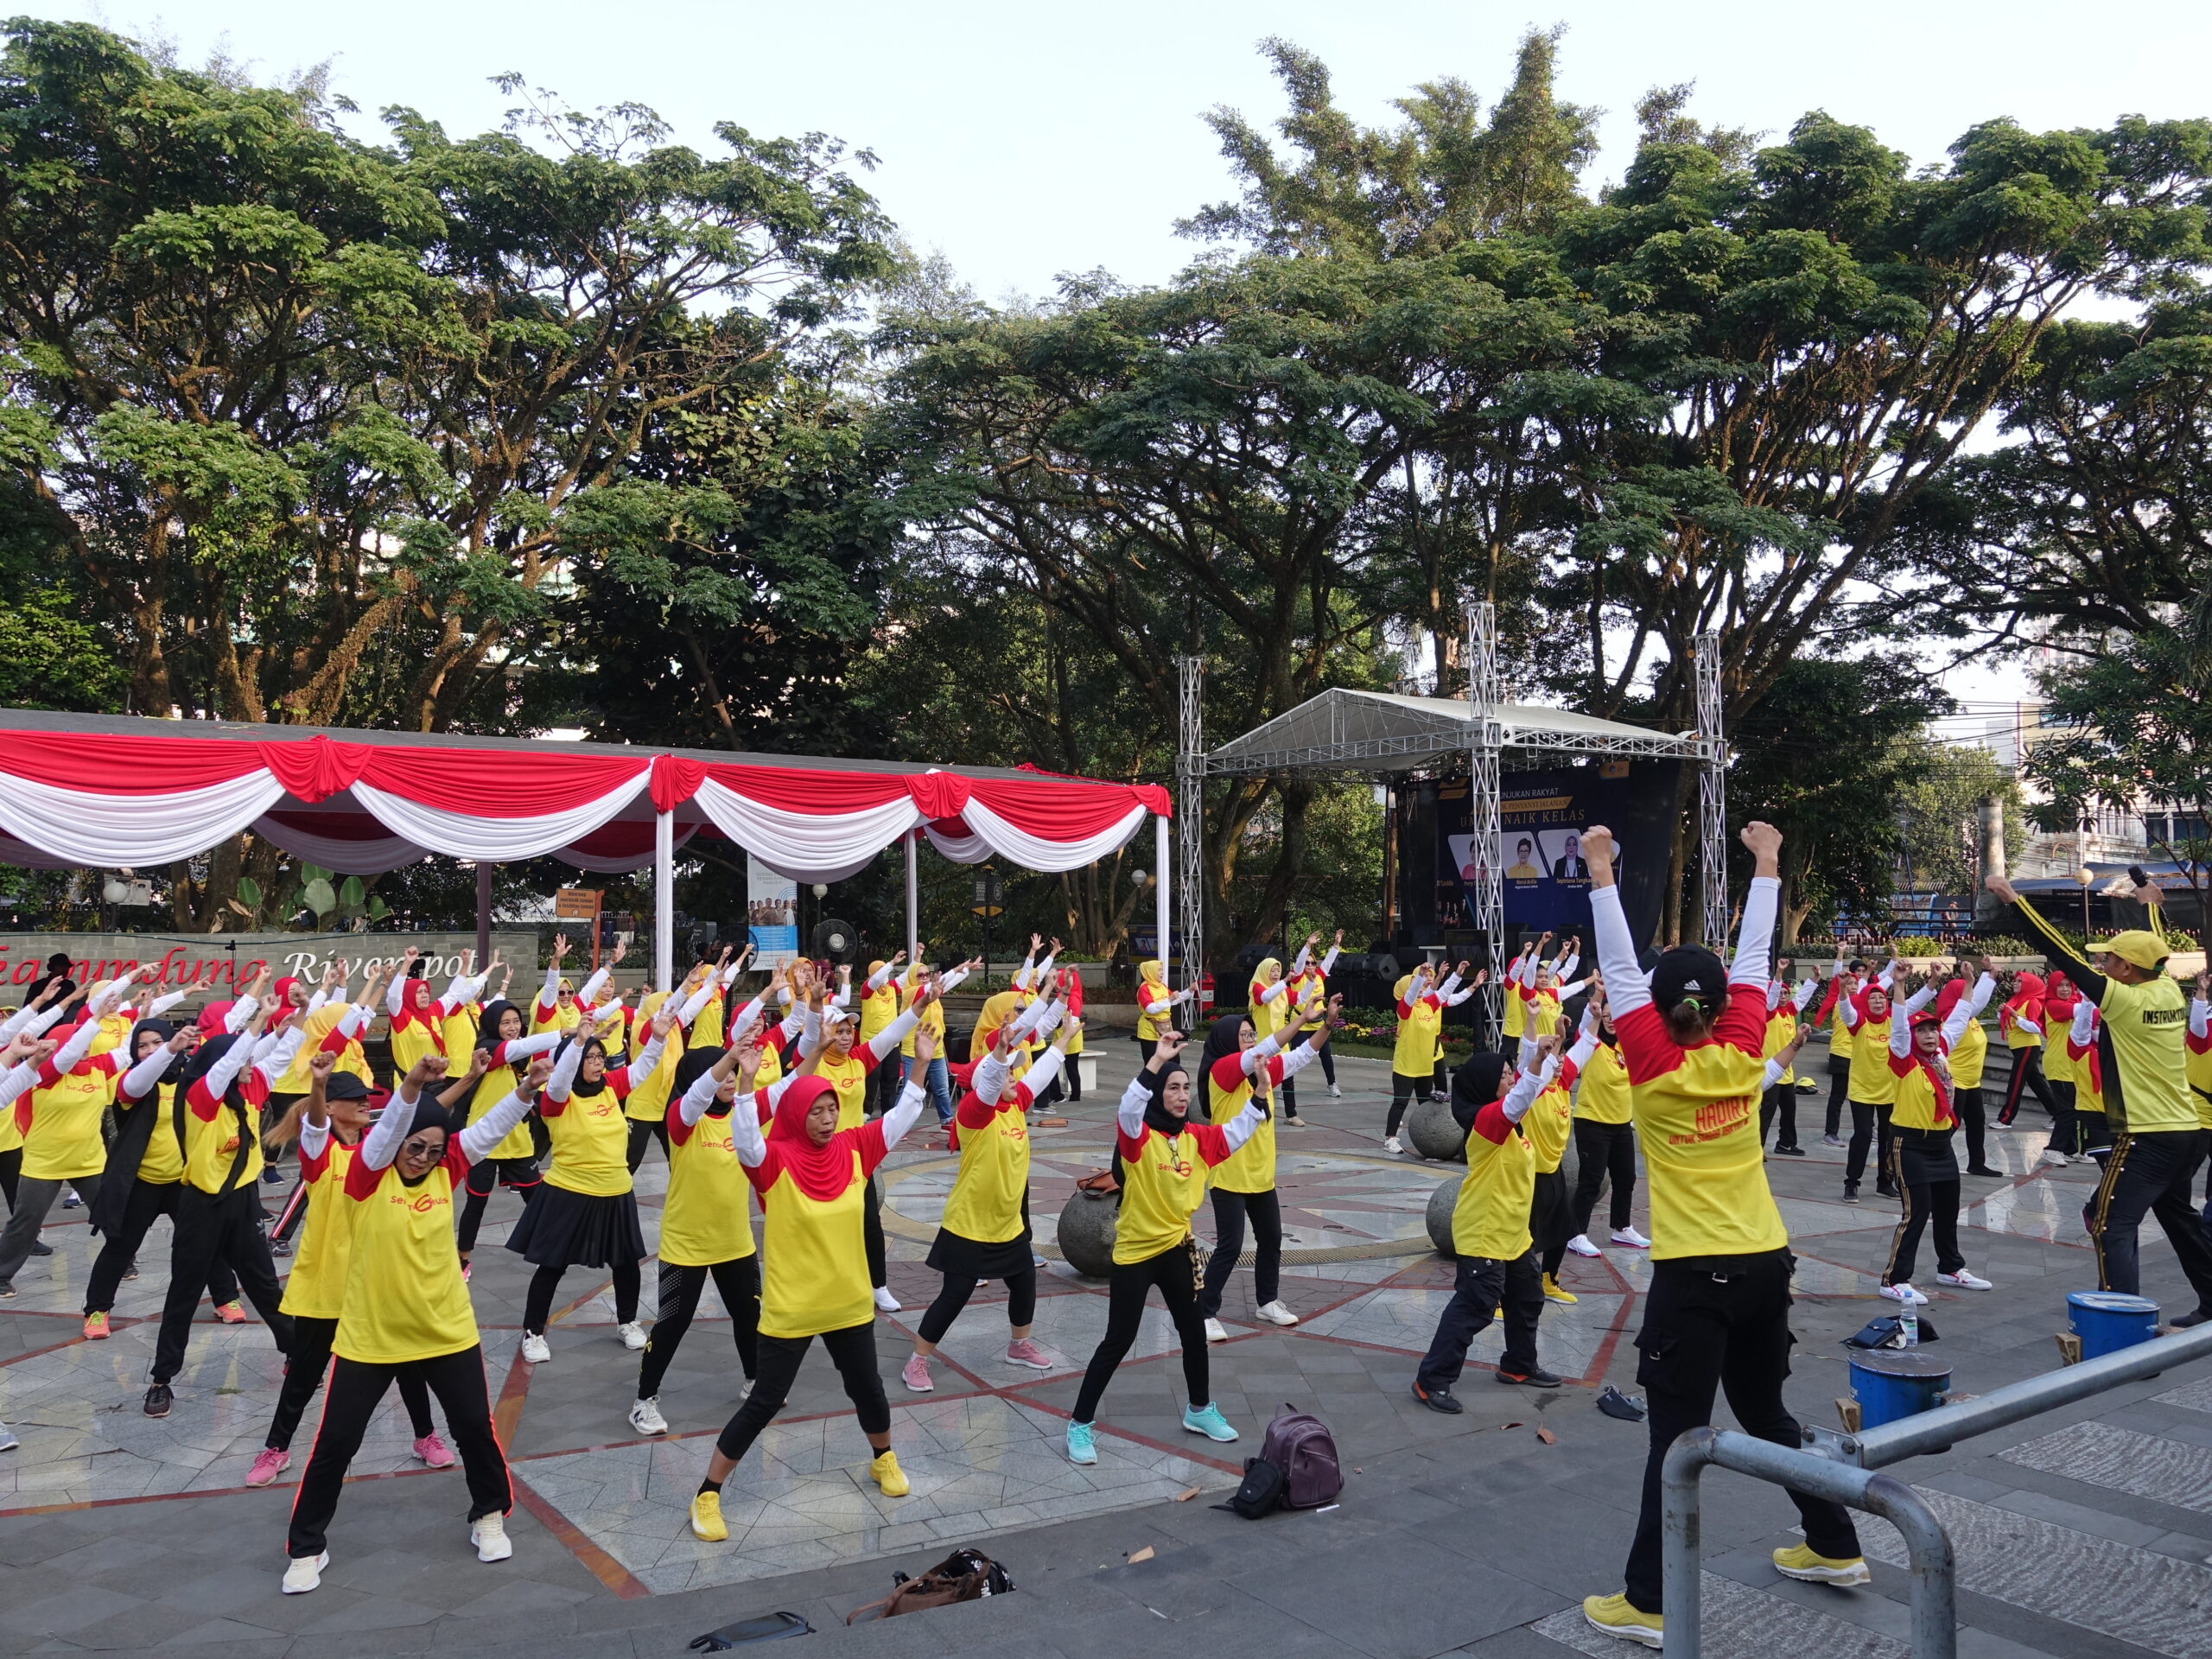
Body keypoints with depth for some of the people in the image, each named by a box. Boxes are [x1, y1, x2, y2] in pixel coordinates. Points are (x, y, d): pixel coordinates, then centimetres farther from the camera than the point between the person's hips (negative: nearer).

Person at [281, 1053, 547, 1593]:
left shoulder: (445, 1169, -4)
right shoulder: (368, 1173, -13)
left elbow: (488, 1129, -18)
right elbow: (386, 1128, -33)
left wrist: (526, 1090, -36)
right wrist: (412, 1085, -52)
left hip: (447, 1332, 3)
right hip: (369, 1336, -2)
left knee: (475, 1428, 10)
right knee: (335, 1443, 6)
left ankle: (490, 1515, 33)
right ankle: (306, 1547, 25)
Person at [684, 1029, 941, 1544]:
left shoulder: (853, 1149, -3)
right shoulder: (774, 1161, -16)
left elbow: (900, 1118, -1)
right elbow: (745, 1138, -35)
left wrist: (921, 1064, -10)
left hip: (849, 1303, 5)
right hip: (789, 1309, -4)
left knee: (866, 1386, 20)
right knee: (765, 1401, 1)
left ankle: (883, 1459, 47)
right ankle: (707, 1494, 16)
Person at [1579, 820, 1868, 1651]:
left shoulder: (1655, 1067, -13)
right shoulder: (1743, 1054, -2)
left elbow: (1619, 969, -11)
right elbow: (1753, 956, 7)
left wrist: (1601, 874, -7)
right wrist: (1767, 863, 16)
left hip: (1695, 1274, -5)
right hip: (1765, 1262, 6)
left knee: (1677, 1436, -1)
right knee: (1765, 1411, 25)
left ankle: (1650, 1603, 4)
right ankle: (1837, 1546, 38)